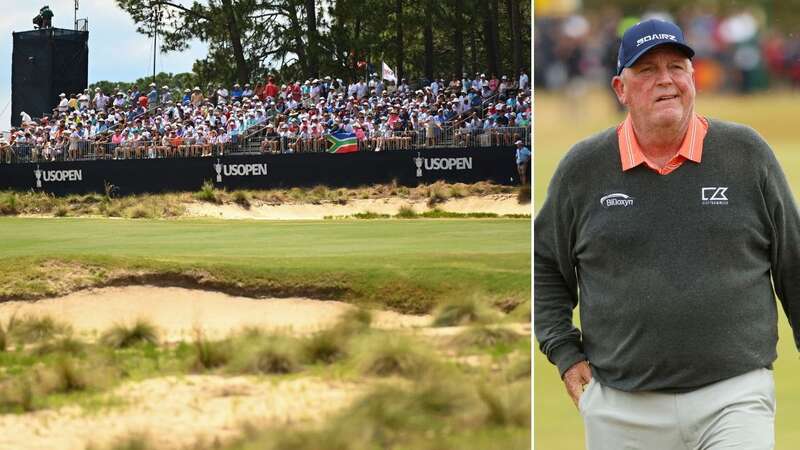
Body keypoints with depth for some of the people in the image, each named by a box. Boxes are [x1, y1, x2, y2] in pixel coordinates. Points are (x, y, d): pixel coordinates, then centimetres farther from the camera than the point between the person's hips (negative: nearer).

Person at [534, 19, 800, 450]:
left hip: (735, 397, -1)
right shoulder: (583, 168, 6)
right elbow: (543, 265, 17)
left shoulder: (746, 154, 5)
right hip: (621, 409, 1)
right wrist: (566, 355, 7)